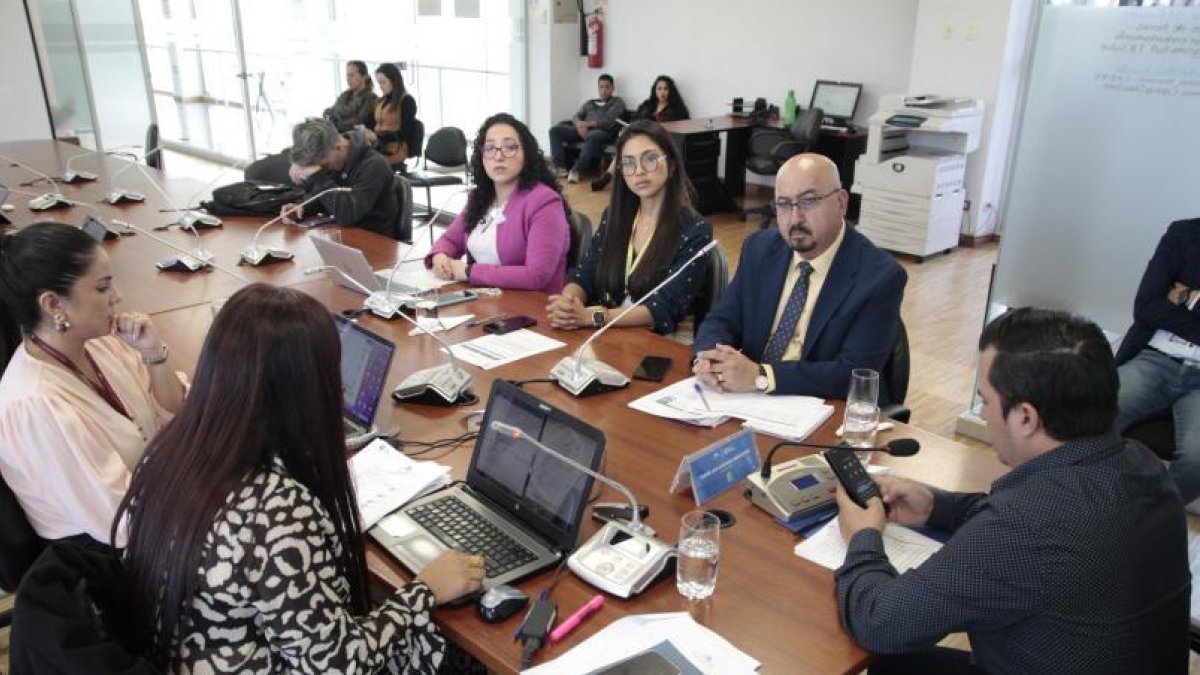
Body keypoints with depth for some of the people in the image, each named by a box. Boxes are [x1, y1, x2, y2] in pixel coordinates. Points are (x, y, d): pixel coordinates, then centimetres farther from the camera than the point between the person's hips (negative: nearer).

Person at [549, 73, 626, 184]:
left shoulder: (617, 102, 14)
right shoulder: (589, 103, 30)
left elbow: (609, 121, -3)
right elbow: (576, 117, 16)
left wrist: (588, 123, -12)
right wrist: (580, 125, -10)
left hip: (603, 132, -6)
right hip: (583, 131, 6)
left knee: (592, 137, -43)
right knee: (555, 130, -14)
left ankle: (576, 170, -37)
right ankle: (560, 167, -22)